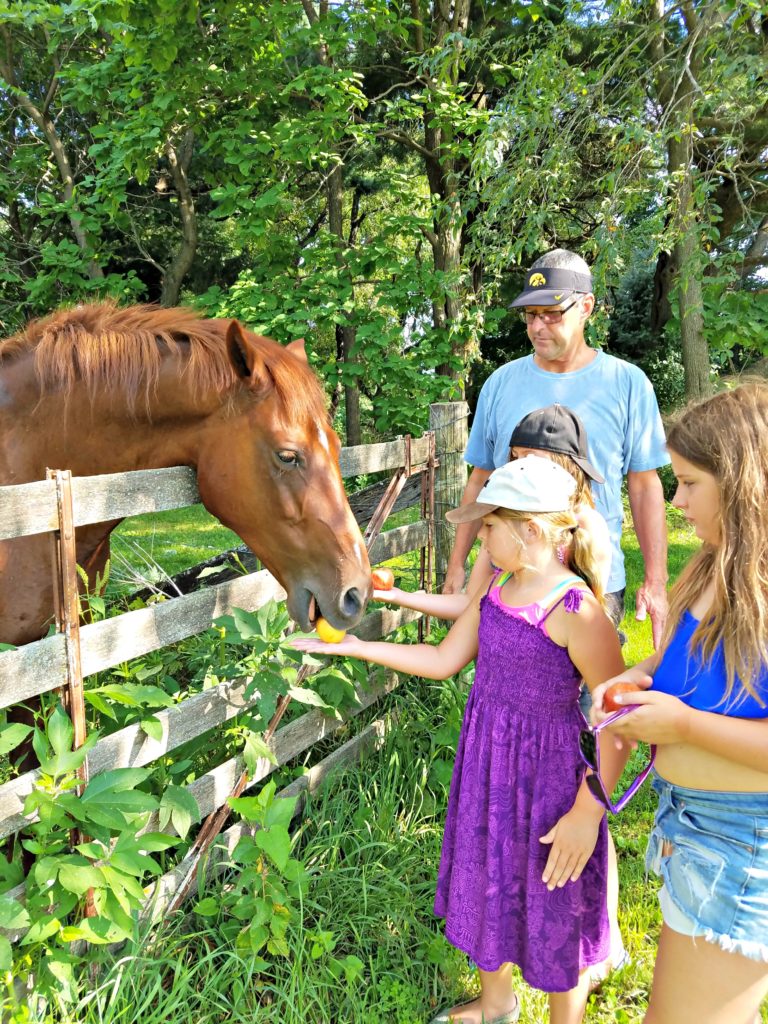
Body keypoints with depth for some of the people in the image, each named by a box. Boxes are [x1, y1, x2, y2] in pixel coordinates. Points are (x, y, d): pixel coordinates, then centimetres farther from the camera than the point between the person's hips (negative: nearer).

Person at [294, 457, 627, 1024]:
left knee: (553, 911, 13)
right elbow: (445, 659, 7)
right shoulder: (496, 590, -1)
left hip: (547, 774, -8)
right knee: (487, 883, 26)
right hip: (487, 762, 8)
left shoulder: (575, 610, -25)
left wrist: (587, 813, -19)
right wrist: (355, 646, 5)